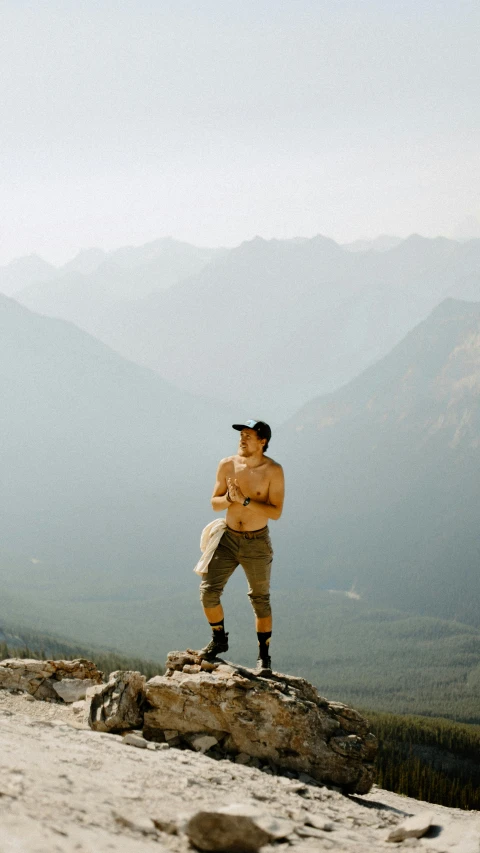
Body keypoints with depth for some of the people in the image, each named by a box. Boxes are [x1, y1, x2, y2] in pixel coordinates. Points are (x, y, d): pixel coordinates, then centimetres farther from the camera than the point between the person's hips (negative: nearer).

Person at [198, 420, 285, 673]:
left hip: (257, 543, -3)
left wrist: (245, 500, -25)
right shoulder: (227, 465, -3)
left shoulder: (273, 471, -12)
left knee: (260, 600, 7)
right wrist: (229, 498, -17)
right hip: (228, 538, 3)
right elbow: (214, 503, 5)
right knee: (208, 590, -6)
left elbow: (276, 511, -17)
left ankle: (264, 655, 21)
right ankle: (219, 640, 17)